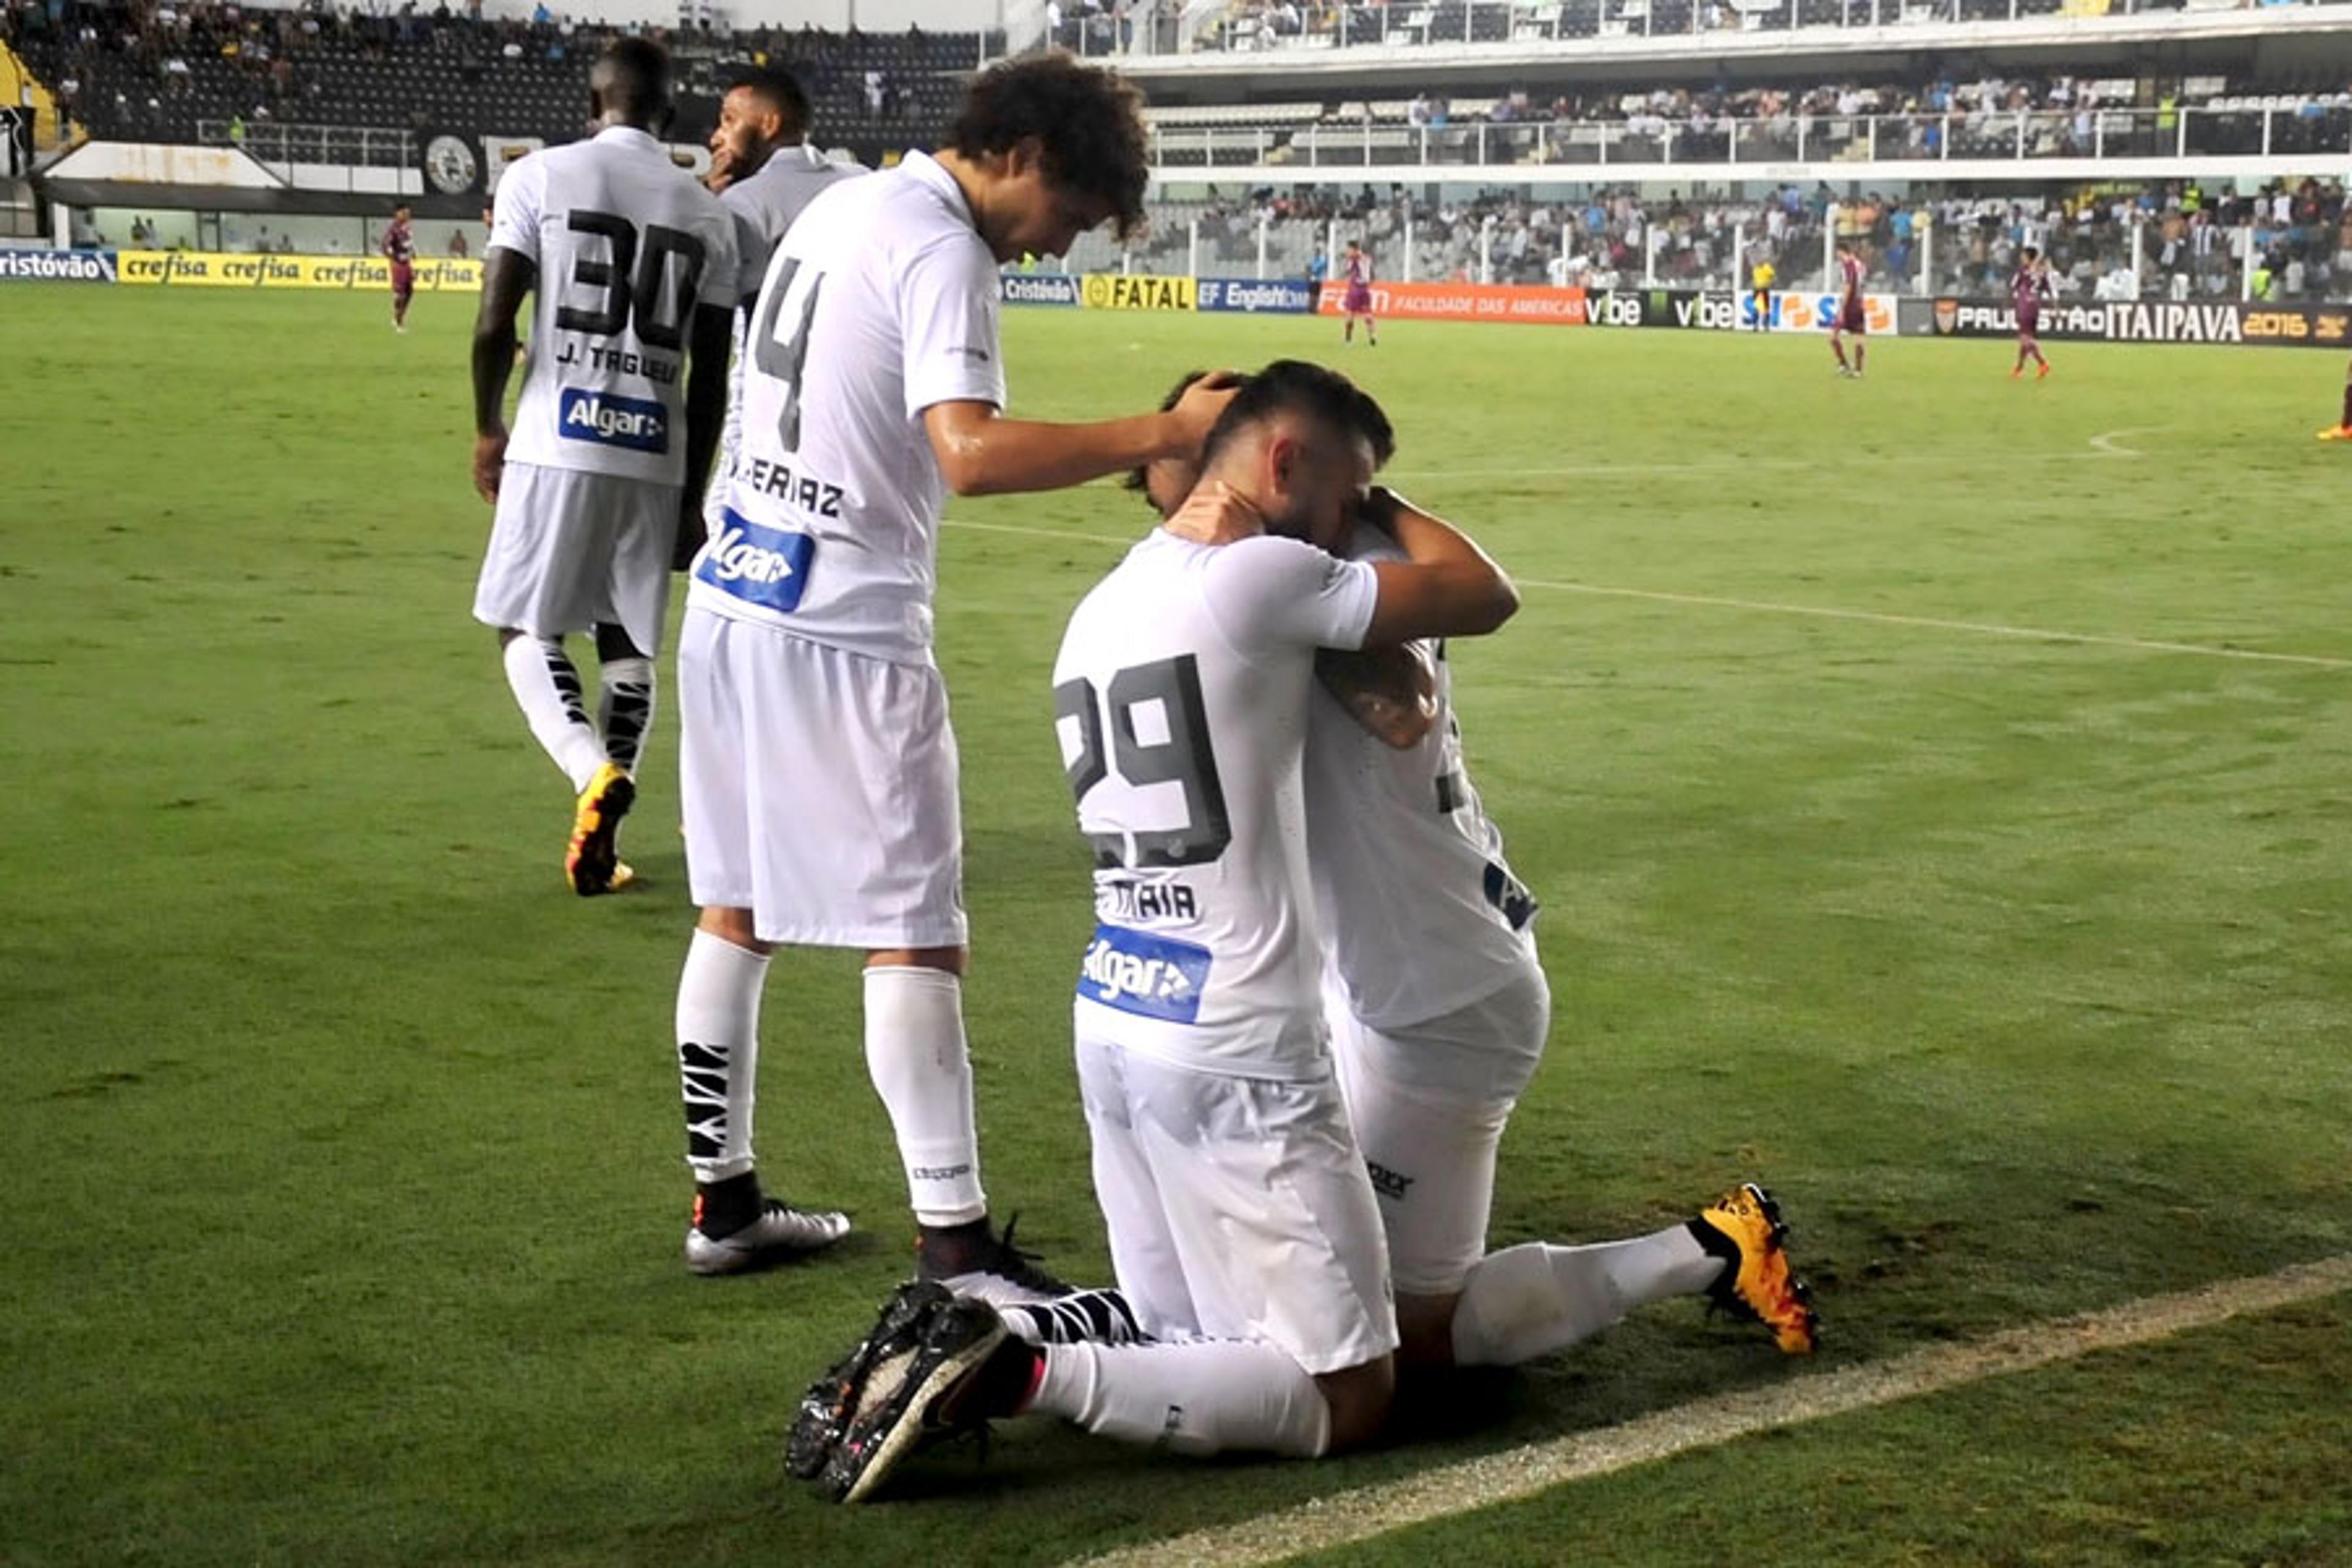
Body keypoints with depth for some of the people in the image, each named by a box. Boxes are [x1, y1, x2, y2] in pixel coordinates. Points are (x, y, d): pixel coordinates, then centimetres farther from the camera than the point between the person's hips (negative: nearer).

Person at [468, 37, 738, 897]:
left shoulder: (540, 177, -1)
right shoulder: (706, 214, 8)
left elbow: (494, 324, -7)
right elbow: (710, 377, 8)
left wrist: (487, 427, 9)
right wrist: (692, 489, 17)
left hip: (557, 444, -3)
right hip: (654, 454, 3)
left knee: (528, 630, 8)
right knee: (629, 642, 14)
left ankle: (595, 774, -17)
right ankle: (599, 832, 12)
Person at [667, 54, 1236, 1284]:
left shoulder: (842, 206, 14)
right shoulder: (940, 250, -15)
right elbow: (970, 453, -29)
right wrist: (1161, 434, -30)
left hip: (733, 600, 9)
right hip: (842, 632, -9)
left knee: (738, 910, 15)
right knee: (914, 938, -4)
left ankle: (723, 1200, 24)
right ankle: (953, 1241, -2)